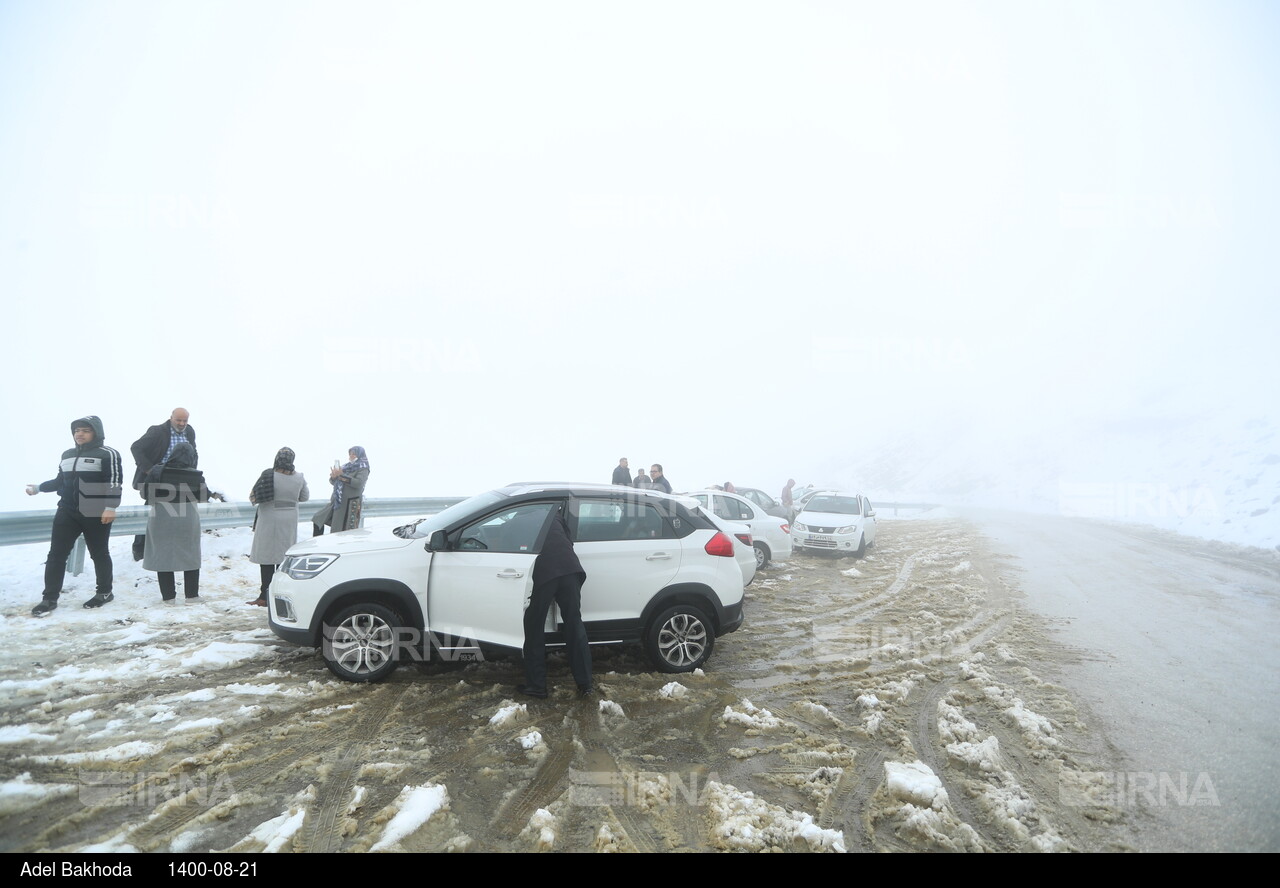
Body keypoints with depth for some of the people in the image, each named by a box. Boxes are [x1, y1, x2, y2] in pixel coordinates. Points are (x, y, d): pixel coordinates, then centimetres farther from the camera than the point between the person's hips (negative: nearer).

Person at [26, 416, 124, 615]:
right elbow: (61, 481, 25)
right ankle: (49, 598, 5)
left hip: (96, 514, -6)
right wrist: (38, 488, 17)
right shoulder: (67, 455, 15)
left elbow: (115, 483, -13)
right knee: (56, 554, 1)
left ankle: (104, 592, 19)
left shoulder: (108, 454, -7)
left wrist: (110, 507, -19)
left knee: (99, 554, 5)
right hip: (67, 512, 6)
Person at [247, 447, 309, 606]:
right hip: (290, 520, 3)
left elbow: (253, 497, -10)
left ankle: (265, 596, 3)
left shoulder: (268, 476, -13)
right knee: (285, 556, 11)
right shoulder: (299, 477, -3)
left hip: (269, 520, -3)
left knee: (267, 557, 2)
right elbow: (305, 497, 10)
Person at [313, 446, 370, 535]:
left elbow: (359, 483, -21)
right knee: (318, 520, 4)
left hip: (350, 503, -7)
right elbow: (334, 482, 16)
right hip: (337, 501, 8)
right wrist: (333, 477, -8)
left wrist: (342, 475, -22)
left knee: (344, 533, -6)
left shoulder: (362, 468, -3)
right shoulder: (346, 466, 15)